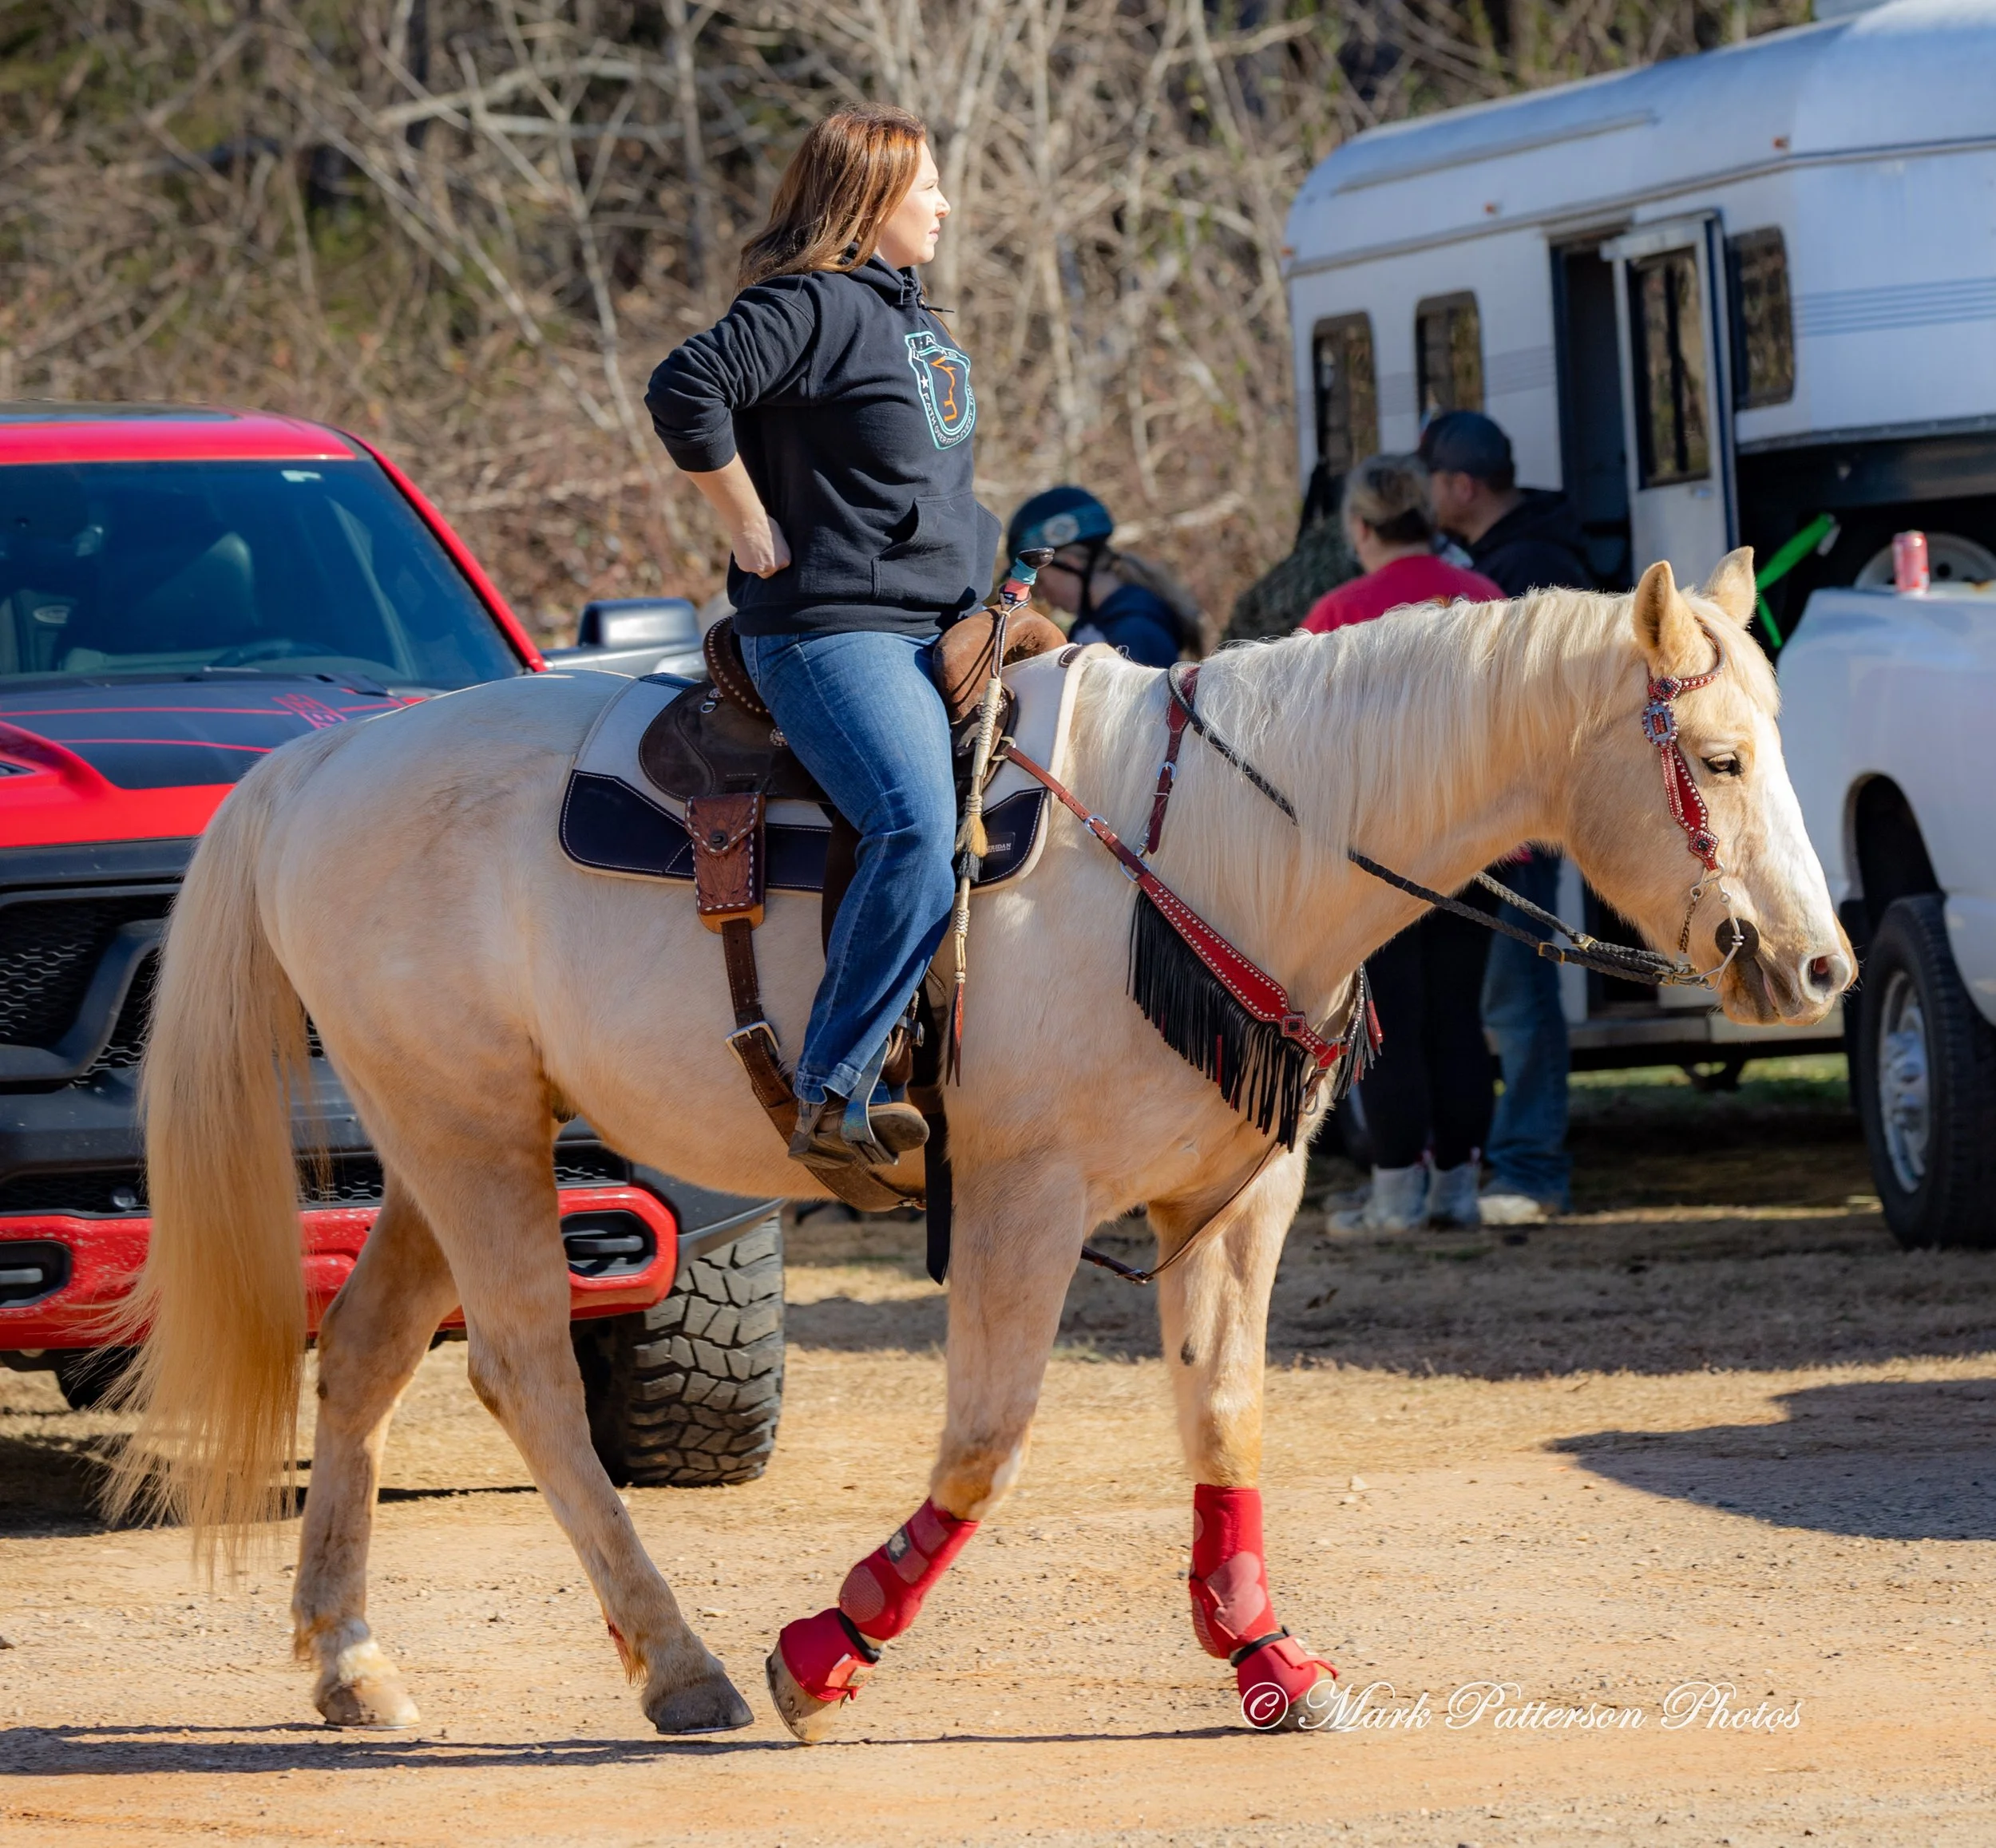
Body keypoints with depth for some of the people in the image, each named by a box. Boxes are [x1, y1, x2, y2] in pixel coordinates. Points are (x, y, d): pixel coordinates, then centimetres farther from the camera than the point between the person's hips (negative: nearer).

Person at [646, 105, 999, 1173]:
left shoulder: (906, 312, 21)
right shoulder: (809, 303, -9)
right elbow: (687, 392, -22)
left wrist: (989, 594, 22)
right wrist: (751, 533, -15)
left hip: (939, 630, 10)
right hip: (832, 631, -10)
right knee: (919, 828, -29)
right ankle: (831, 1094, -29)